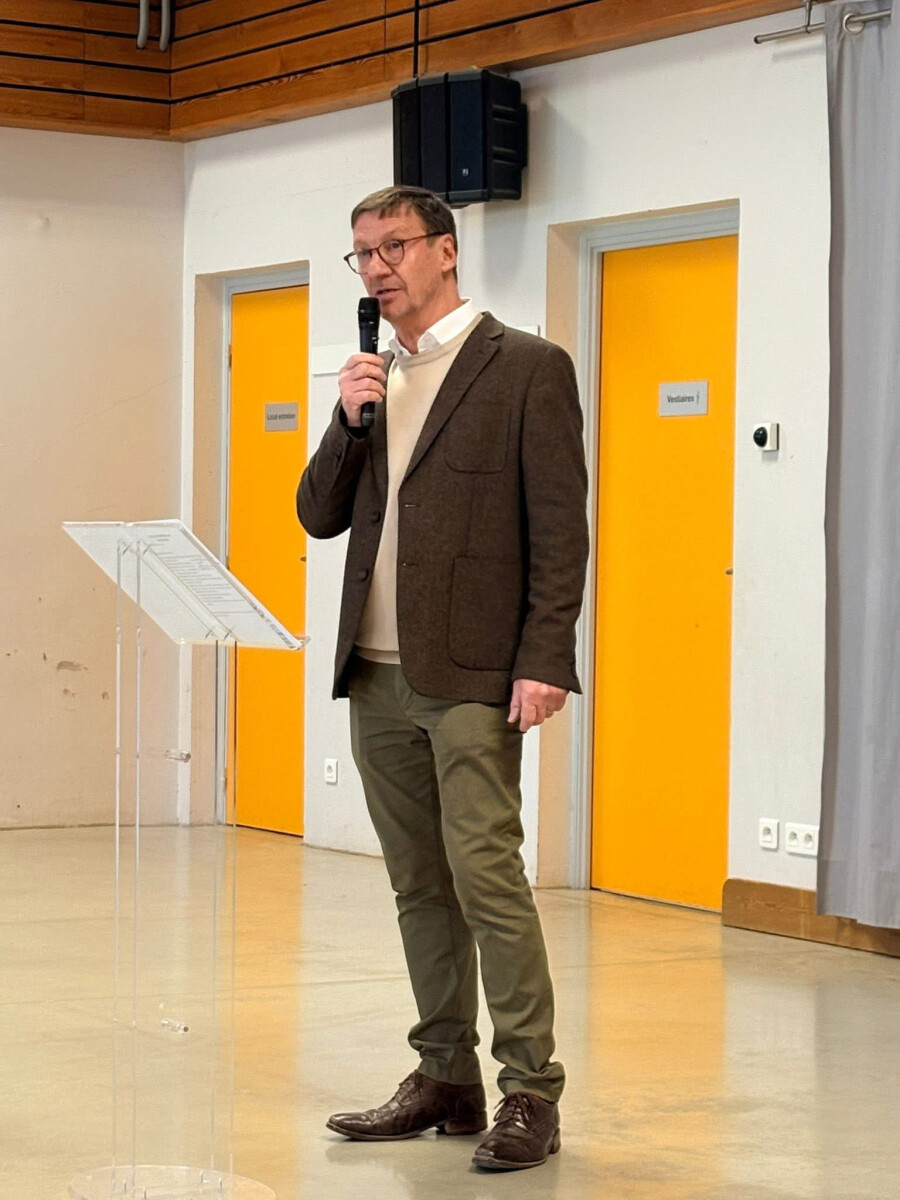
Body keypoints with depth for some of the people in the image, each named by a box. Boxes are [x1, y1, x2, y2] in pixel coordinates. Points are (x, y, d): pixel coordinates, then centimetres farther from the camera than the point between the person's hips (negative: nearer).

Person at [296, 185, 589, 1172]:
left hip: (471, 678, -7)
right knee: (419, 888, 11)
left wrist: (543, 662, -15)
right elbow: (319, 516, 14)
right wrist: (348, 421, -2)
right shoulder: (371, 382, 18)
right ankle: (445, 1078, 19)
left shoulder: (528, 368, -2)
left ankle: (529, 1091, -4)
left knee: (485, 875, -11)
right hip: (379, 677, 7)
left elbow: (560, 528, -7)